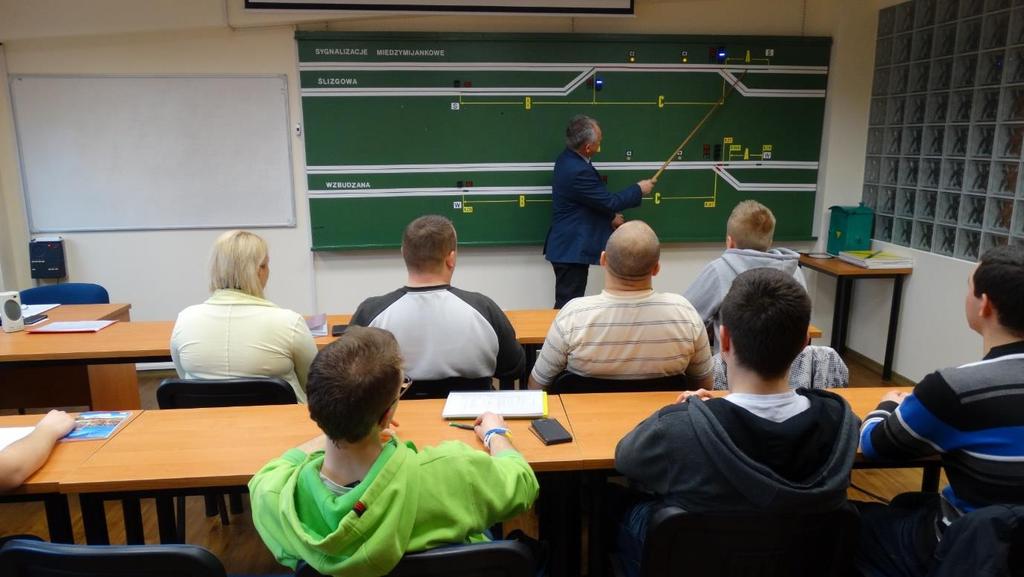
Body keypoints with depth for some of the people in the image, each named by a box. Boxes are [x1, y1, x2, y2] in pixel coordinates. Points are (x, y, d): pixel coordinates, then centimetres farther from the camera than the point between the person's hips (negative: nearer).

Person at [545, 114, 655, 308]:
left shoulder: (568, 158, 6)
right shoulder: (577, 171, -26)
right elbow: (610, 201, -16)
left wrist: (609, 216, 13)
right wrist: (638, 190, -1)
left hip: (568, 246, 10)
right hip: (572, 249, -10)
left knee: (568, 305, 16)